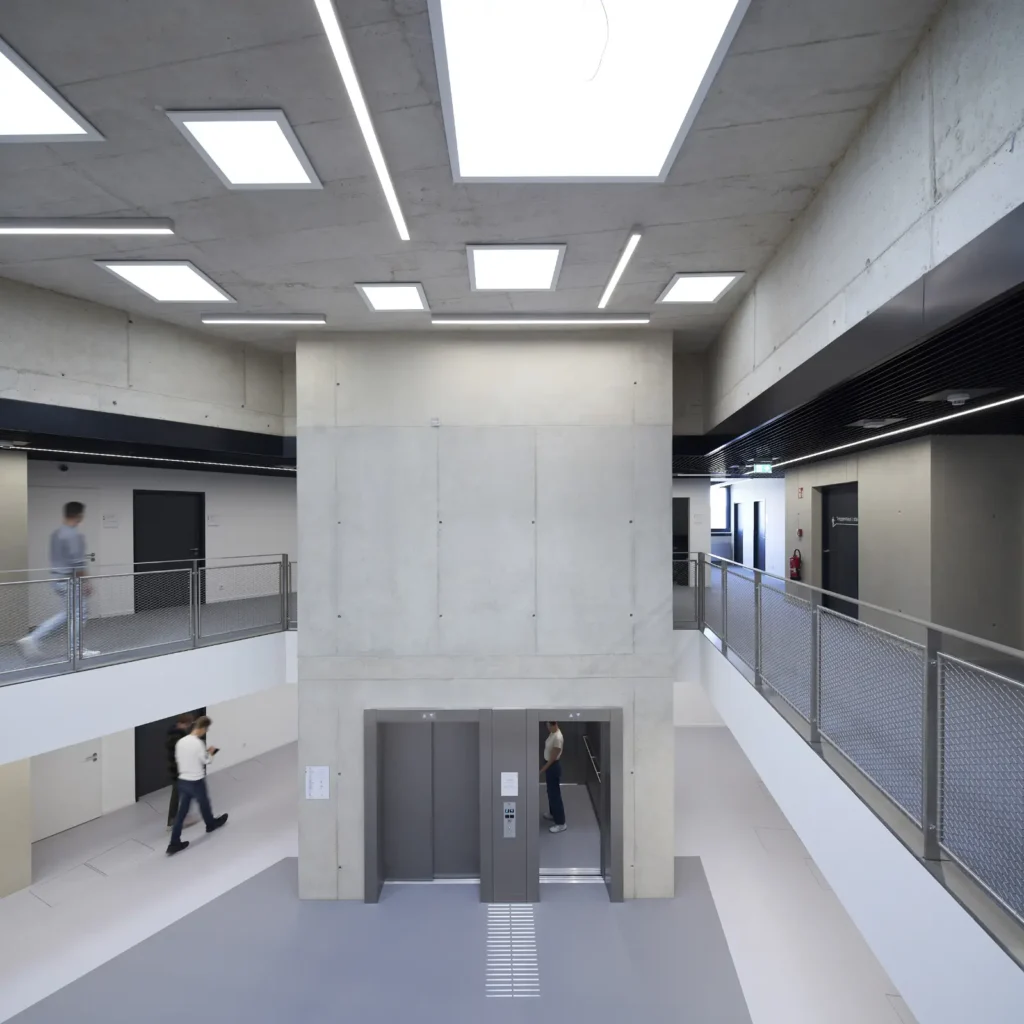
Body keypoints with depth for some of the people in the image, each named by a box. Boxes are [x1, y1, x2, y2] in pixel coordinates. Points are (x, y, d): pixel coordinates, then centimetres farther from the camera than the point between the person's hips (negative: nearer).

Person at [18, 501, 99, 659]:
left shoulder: (56, 533, 10)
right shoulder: (75, 534, -20)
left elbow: (58, 558, 17)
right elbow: (77, 563, -23)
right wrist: (84, 582, -16)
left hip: (58, 578, 9)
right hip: (69, 580, -9)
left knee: (66, 613, 18)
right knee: (78, 615, 3)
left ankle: (32, 638, 9)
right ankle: (78, 650, 12)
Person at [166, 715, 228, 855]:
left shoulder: (180, 741, -3)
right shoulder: (199, 743, -25)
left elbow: (177, 759, 10)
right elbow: (206, 761, -14)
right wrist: (211, 753, 5)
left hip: (182, 781, 6)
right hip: (196, 782, -5)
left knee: (181, 812, 12)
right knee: (204, 804, 20)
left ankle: (174, 843, 13)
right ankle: (211, 824, 45)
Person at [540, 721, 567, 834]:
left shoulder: (557, 737, -29)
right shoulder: (552, 733, 1)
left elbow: (553, 757, -23)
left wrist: (543, 769, -16)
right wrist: (545, 768, 20)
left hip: (553, 766, -10)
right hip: (549, 765, 10)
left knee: (555, 794, 0)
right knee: (550, 792, 23)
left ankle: (561, 823, 10)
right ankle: (553, 814, 40)